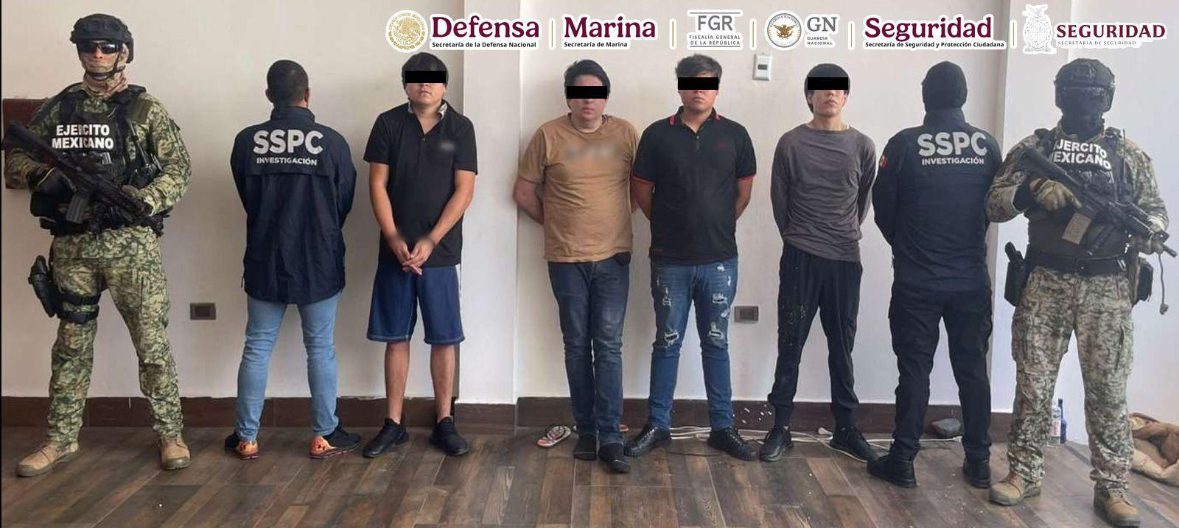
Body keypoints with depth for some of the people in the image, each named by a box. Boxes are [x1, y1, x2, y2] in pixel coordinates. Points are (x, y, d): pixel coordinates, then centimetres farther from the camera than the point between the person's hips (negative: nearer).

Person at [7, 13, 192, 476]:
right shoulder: (58, 108, 10)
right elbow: (16, 158, 13)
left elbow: (178, 170, -2)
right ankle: (61, 439, 24)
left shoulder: (145, 110, 1)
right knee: (71, 344, 13)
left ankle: (170, 433, 13)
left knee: (152, 342, 0)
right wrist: (45, 175, -9)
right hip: (72, 246, 4)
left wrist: (138, 200, -18)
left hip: (132, 244, -3)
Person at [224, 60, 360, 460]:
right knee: (321, 349, 8)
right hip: (319, 263, -1)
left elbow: (246, 199, 6)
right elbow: (345, 203, 1)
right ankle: (324, 436, 15)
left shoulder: (247, 141, -6)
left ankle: (247, 438, 18)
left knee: (257, 348, 11)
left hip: (264, 262, 2)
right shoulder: (331, 142, -10)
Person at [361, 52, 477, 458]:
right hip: (395, 250, 1)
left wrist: (430, 242, -12)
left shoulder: (460, 127, 0)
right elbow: (377, 184, 1)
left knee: (443, 339, 4)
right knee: (396, 338, 7)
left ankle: (444, 422, 15)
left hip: (440, 252, -1)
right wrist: (394, 239, -10)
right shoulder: (388, 124, 3)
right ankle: (394, 423, 17)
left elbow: (464, 191, -5)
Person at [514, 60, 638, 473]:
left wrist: (620, 221, 8)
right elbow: (524, 191, 5)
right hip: (566, 258, 0)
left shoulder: (625, 134, 2)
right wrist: (555, 221, 8)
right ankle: (585, 430, 20)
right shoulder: (548, 136, -2)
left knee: (609, 345, -2)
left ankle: (610, 436, 2)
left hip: (613, 257, 0)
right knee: (577, 345, 8)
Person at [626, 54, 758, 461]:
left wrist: (719, 226, 13)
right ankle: (657, 426, 19)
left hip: (720, 260, 1)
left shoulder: (734, 135, 1)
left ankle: (723, 427, 20)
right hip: (670, 260, 0)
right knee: (667, 343, 9)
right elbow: (641, 190, 5)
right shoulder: (657, 134, -2)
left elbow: (744, 191, 10)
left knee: (716, 343, 10)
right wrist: (668, 226, 10)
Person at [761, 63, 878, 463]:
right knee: (790, 344, 2)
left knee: (842, 347, 9)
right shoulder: (791, 143, -1)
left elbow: (863, 199, 13)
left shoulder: (862, 146, 4)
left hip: (845, 259, 2)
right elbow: (779, 198, 6)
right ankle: (781, 427, 10)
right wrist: (796, 236, 10)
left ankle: (846, 428, 20)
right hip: (800, 257, -2)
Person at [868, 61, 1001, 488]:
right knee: (972, 369, 11)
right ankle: (979, 463, 18)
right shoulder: (987, 145, -1)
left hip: (917, 281, -2)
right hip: (972, 280, 3)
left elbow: (883, 208, -2)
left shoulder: (905, 144, -9)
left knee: (914, 370, 4)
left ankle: (902, 461, 9)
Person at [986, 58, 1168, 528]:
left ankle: (1111, 486, 15)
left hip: (1108, 287, 1)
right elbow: (994, 204, -1)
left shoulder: (1130, 154, 7)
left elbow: (1155, 210, 7)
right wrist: (1031, 192, -21)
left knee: (1108, 389, 5)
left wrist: (1149, 233, -16)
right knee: (1033, 382, 5)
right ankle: (1024, 472, 17)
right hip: (1045, 283, 0)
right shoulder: (1033, 148, 4)